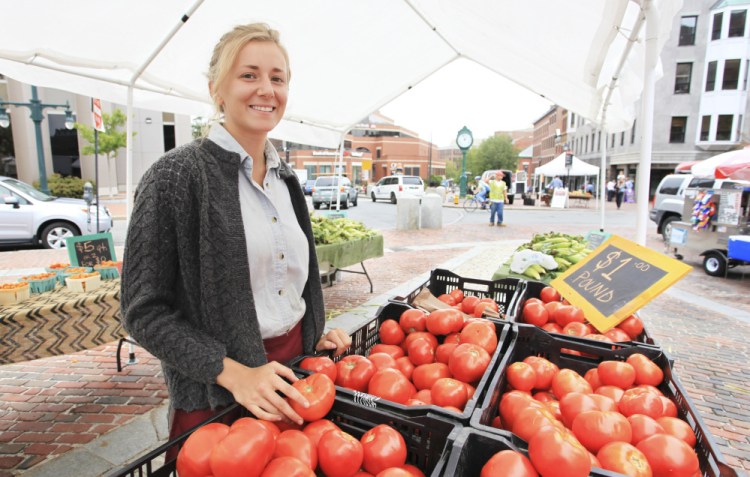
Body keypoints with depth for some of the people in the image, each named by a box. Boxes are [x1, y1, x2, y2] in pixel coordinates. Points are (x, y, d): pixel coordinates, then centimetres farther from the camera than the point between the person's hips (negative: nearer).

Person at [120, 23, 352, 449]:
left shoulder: (284, 176, 4)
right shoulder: (178, 175, -15)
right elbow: (145, 311, -14)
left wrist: (314, 333, 3)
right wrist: (233, 372, -21)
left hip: (295, 366, 6)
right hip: (217, 396, -5)